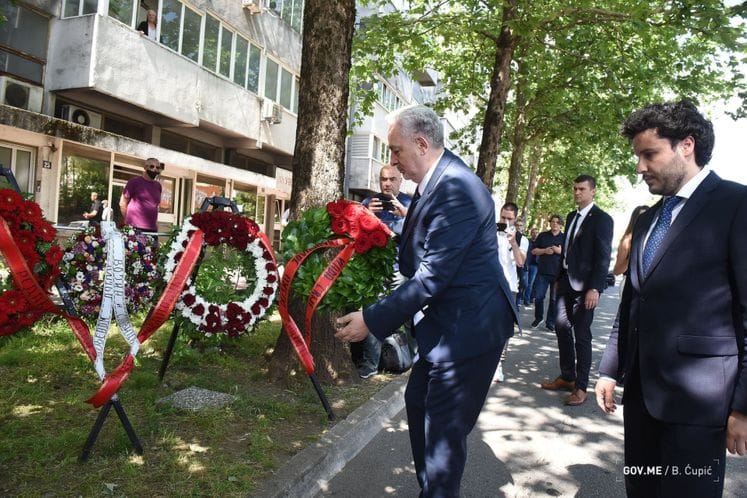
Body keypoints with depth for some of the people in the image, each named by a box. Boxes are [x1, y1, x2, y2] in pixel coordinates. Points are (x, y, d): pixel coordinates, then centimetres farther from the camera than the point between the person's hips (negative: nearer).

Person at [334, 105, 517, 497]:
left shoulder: (457, 189, -24)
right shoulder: (435, 182, 6)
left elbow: (432, 277, -26)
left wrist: (372, 320, -22)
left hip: (469, 327, -10)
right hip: (445, 322, 10)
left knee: (444, 428, 1)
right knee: (418, 403, 21)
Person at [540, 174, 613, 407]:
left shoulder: (602, 219, -8)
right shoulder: (572, 216, 14)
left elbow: (603, 257, -14)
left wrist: (595, 288, -20)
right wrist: (559, 278, 15)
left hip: (584, 285, -7)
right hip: (566, 282, 7)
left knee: (581, 335, -1)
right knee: (562, 329, 10)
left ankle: (580, 387, 9)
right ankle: (566, 377, 23)